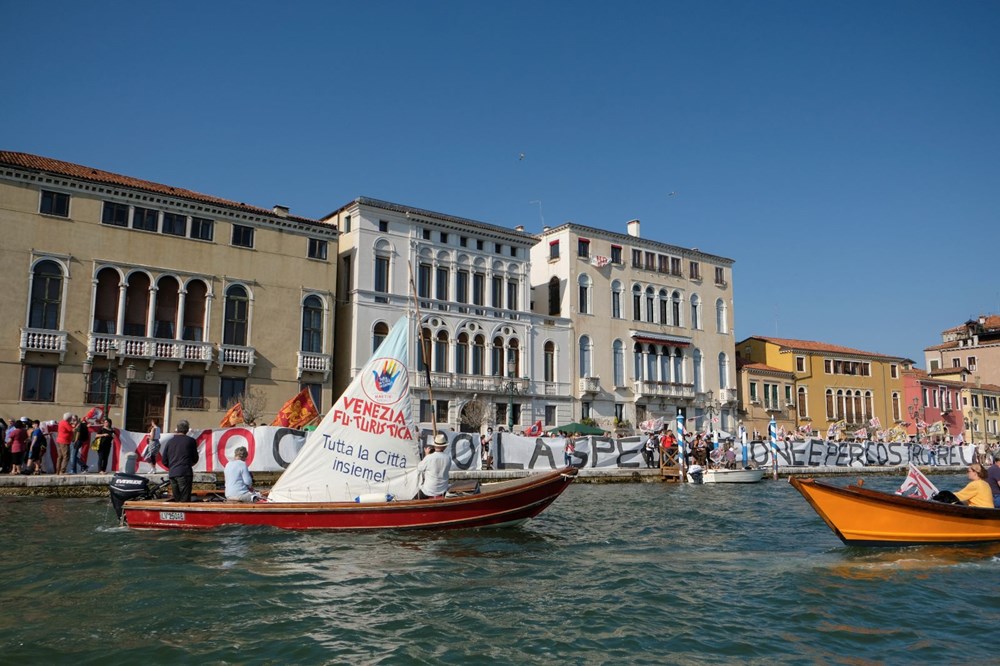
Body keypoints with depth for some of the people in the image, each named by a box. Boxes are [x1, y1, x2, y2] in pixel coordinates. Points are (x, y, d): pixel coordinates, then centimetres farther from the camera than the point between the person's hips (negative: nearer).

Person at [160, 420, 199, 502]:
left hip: (172, 474, 4)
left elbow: (164, 460, 10)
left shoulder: (170, 441, 10)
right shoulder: (191, 441, 1)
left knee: (176, 499, 12)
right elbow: (195, 459, 7)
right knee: (185, 500, -6)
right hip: (185, 473, -4)